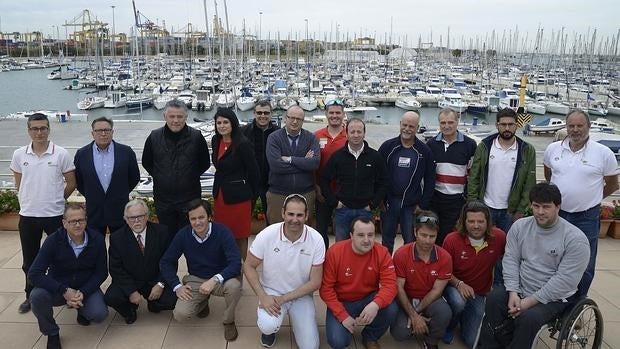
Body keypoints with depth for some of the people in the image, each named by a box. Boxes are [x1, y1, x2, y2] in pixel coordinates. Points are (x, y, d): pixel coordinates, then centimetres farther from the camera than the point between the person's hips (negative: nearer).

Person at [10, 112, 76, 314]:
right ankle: (31, 296, 31)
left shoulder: (61, 154, -8)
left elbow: (71, 183, 1)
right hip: (27, 216, 3)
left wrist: (55, 201, 6)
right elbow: (19, 184, 12)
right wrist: (27, 203, 11)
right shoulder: (19, 155, 0)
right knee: (29, 260, 14)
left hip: (55, 215, -2)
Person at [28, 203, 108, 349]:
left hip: (87, 288, 0)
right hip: (58, 289, 0)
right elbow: (34, 274, -22)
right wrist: (64, 291, -30)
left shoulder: (97, 240, -14)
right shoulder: (53, 241, -17)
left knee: (99, 314, -25)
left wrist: (83, 293, -22)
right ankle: (52, 333, -3)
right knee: (37, 296, -31)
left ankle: (82, 310, 15)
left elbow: (101, 272, -7)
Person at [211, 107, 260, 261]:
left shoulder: (242, 144, -17)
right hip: (220, 194, 7)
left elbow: (253, 171, -10)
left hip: (238, 196, -7)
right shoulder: (216, 141, 5)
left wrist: (253, 194, 0)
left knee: (240, 236, 5)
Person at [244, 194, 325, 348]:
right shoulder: (267, 235, -19)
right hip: (272, 291, -1)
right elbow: (249, 266, -7)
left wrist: (283, 299, -18)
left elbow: (315, 282, -12)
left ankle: (293, 317, 23)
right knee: (269, 326, -30)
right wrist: (263, 296, -19)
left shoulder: (316, 240, -17)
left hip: (301, 295, 1)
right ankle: (269, 328, 9)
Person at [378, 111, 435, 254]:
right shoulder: (388, 146, -2)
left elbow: (429, 180, 3)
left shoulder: (424, 151, -1)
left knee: (411, 240, 7)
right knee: (387, 239, 12)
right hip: (388, 201, 1)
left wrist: (423, 204, -2)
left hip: (412, 205, 0)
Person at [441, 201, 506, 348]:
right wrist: (459, 283, -29)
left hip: (479, 293, 3)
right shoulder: (452, 239, -23)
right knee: (458, 302, -38)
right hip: (454, 286, -2)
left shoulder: (499, 237, -18)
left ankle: (465, 319, 39)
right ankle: (448, 328, -3)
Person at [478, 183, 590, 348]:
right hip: (519, 288, 4)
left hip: (554, 297, -4)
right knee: (493, 300, -24)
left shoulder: (575, 239, -14)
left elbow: (565, 280, -17)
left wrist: (530, 301, -20)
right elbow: (510, 260, -1)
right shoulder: (520, 226, 1)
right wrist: (513, 293, -15)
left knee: (528, 318, -31)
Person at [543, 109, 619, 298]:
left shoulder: (604, 153, -9)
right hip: (556, 214, 3)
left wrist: (590, 197, 9)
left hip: (587, 218, -2)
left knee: (585, 266, 9)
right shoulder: (553, 149, -1)